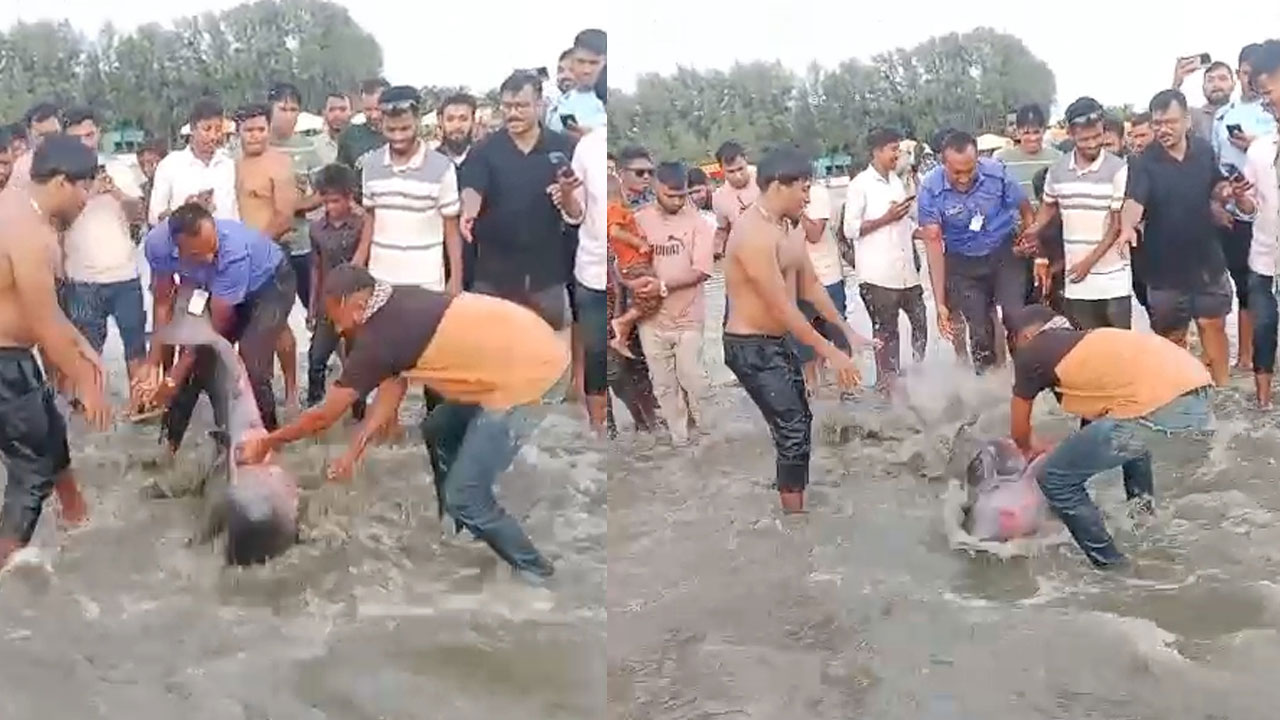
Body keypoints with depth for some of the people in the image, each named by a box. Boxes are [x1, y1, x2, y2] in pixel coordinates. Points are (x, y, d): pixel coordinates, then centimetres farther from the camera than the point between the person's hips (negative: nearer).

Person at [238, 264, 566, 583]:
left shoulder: (378, 339, -12)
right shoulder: (399, 305, 12)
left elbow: (323, 417, -2)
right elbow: (394, 383, 18)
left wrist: (266, 443, 12)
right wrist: (355, 449, 16)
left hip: (525, 371, -10)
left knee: (462, 497, -2)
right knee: (439, 430, 25)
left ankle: (533, 570, 14)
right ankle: (480, 522, 37)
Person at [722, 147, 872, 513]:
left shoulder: (785, 228, 7)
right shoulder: (753, 233, -25)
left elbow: (811, 286, 14)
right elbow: (781, 307, -25)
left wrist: (849, 332, 10)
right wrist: (830, 353, -21)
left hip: (777, 343, 10)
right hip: (752, 348, -10)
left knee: (799, 424, 19)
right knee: (793, 433, -9)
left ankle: (795, 502, 33)